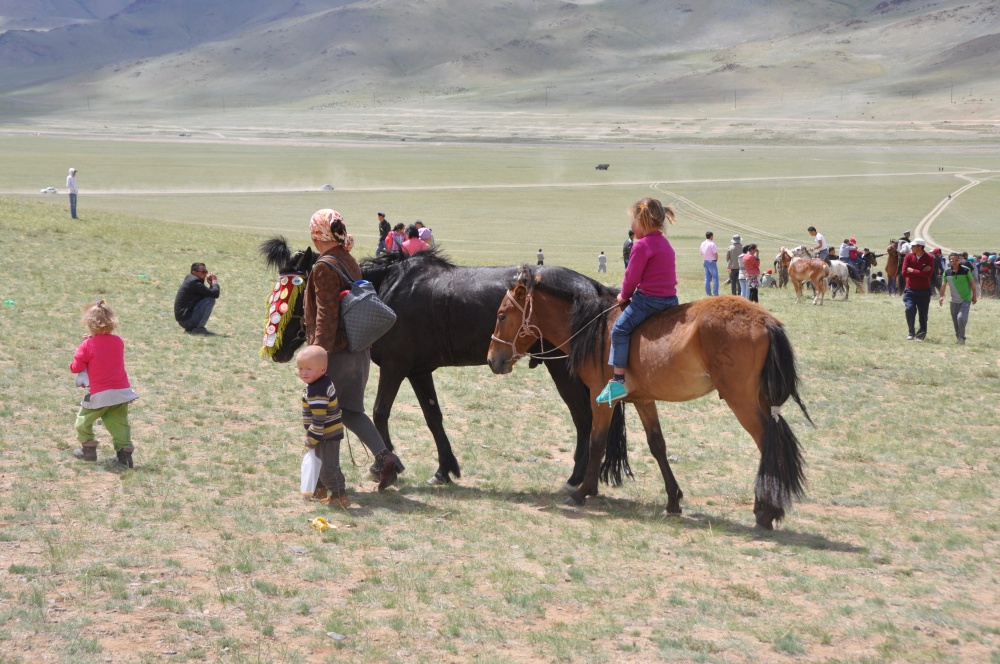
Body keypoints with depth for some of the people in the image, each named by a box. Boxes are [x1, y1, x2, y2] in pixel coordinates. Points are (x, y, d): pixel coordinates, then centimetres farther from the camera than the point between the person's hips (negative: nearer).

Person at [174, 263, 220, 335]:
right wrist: (214, 282, -3)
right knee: (210, 299, -15)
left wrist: (211, 283, 2)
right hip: (186, 320, -10)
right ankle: (199, 328, -10)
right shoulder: (194, 282, -16)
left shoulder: (189, 279, 15)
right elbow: (215, 294, -20)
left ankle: (190, 328, 14)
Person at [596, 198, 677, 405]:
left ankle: (618, 381, -16)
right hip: (670, 299, 9)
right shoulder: (665, 243, 17)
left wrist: (624, 295, 7)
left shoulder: (641, 245, -12)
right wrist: (630, 294, 21)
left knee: (620, 328, -9)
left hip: (648, 299, -9)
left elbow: (632, 277, -12)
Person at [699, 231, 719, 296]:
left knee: (707, 278, 12)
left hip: (705, 261, 7)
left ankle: (708, 292, 14)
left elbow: (701, 253, 13)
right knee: (715, 277, -2)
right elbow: (716, 254, -18)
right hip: (711, 262, -7)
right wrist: (716, 260, 0)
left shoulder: (703, 244, 6)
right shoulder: (712, 244, -17)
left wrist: (703, 262, 18)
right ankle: (715, 292, -5)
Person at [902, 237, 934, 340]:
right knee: (909, 310, -16)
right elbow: (904, 272, -9)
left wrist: (913, 271, -13)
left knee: (923, 314, 7)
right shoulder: (909, 256, -1)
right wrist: (920, 272, -13)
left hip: (924, 291, -1)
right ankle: (911, 333, -1)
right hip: (910, 290, 1)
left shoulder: (929, 258, -7)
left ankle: (922, 333, 25)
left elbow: (928, 274, -18)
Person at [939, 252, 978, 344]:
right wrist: (941, 296, -10)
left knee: (961, 317, -21)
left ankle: (961, 337, -5)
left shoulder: (965, 270, -11)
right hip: (954, 301, 4)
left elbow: (972, 283, -3)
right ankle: (958, 336, 25)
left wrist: (974, 296, 1)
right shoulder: (947, 272, -3)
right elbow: (943, 285, 2)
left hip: (966, 300, -4)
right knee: (955, 321, 8)